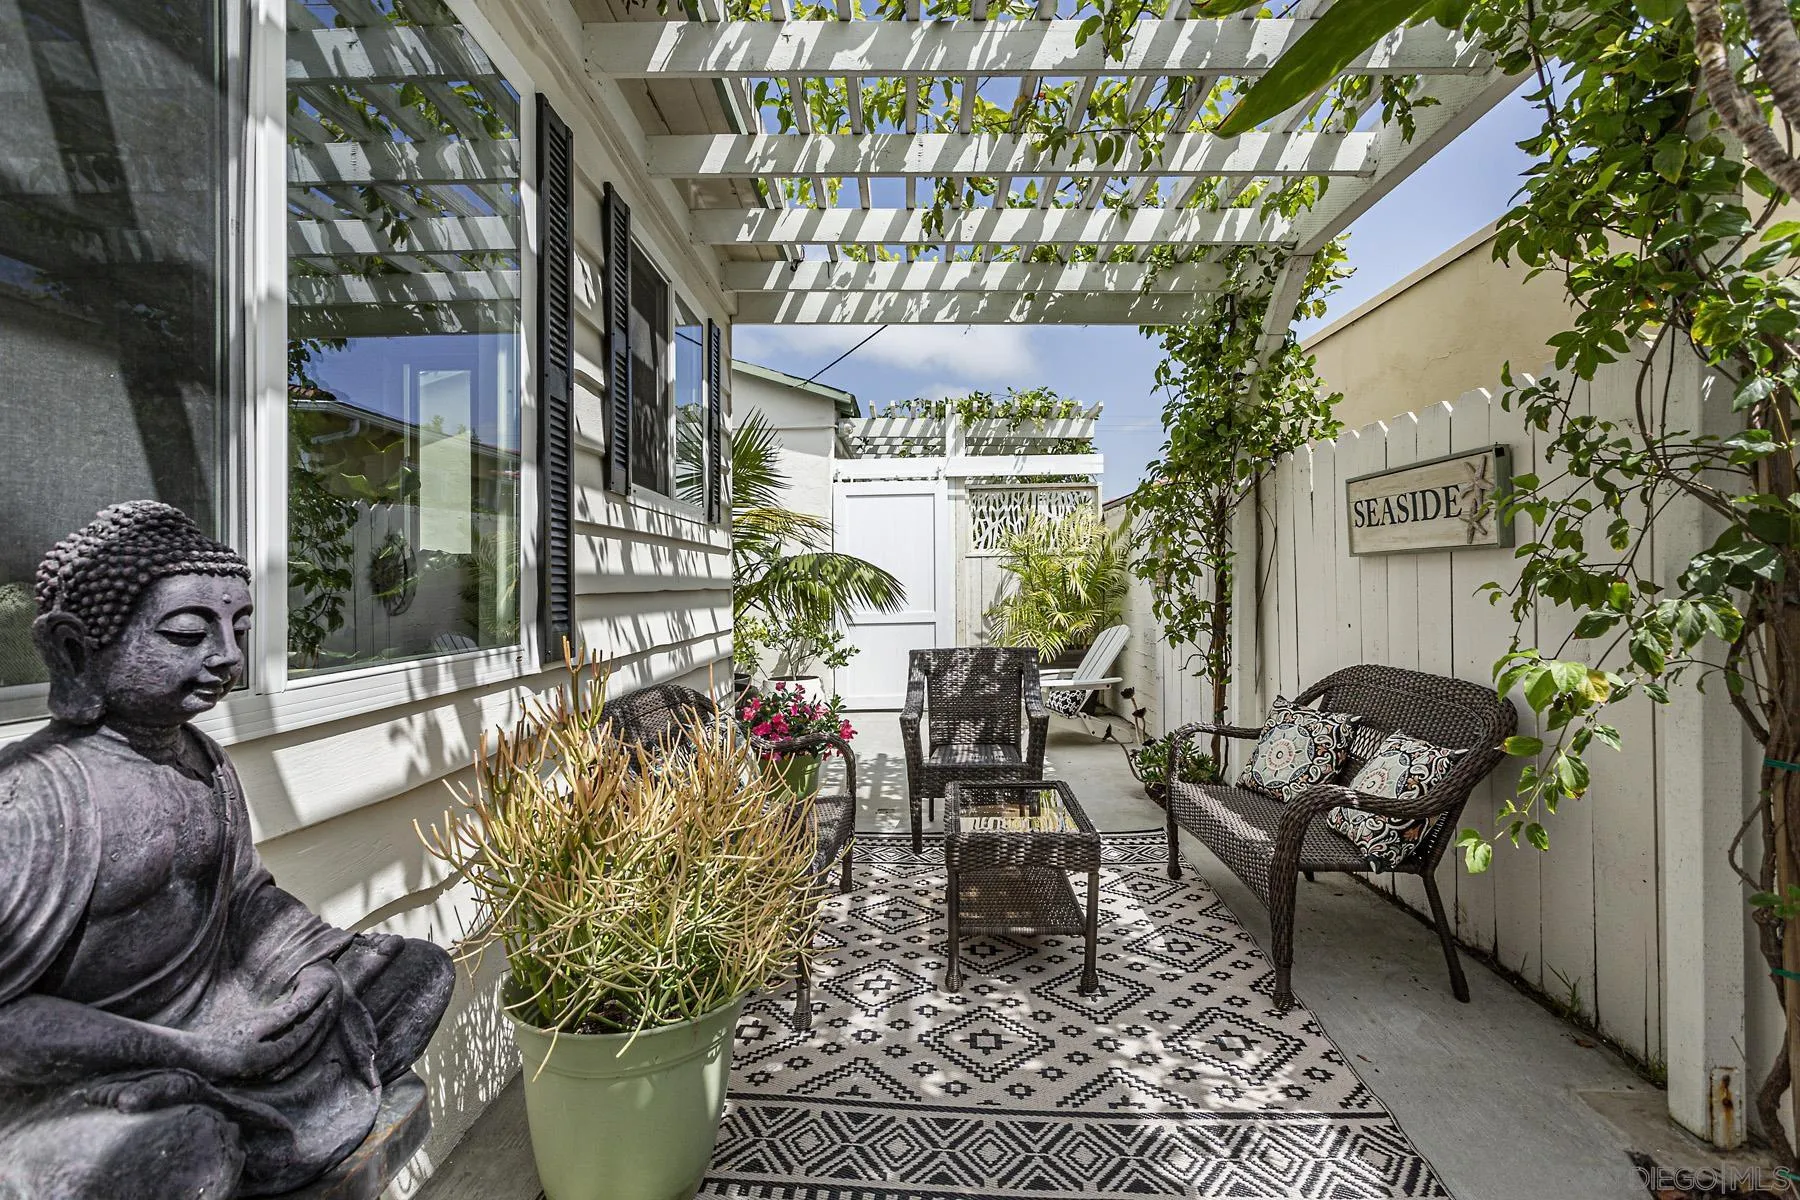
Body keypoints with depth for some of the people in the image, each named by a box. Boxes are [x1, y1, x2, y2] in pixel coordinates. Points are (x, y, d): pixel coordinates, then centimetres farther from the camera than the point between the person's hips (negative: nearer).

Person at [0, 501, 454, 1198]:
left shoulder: (202, 757, -1)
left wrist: (317, 960, -4)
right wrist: (185, 1051, -24)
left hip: (224, 1007, 7)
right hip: (86, 1078, -7)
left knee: (422, 970, 8)